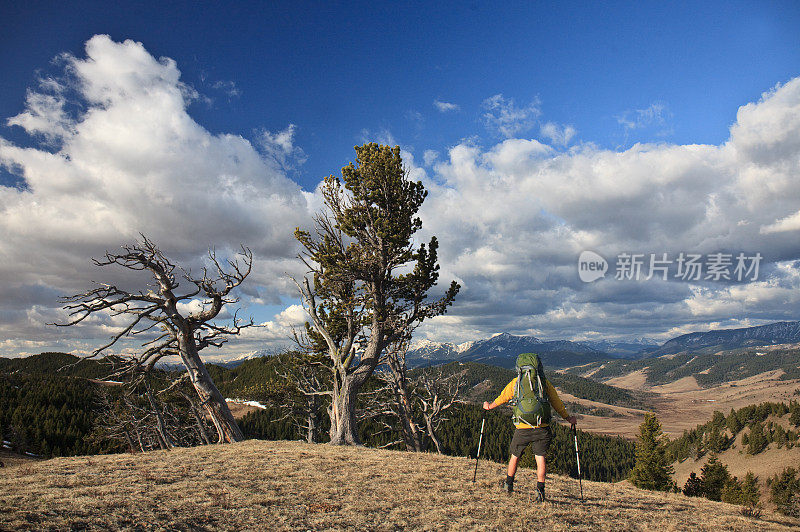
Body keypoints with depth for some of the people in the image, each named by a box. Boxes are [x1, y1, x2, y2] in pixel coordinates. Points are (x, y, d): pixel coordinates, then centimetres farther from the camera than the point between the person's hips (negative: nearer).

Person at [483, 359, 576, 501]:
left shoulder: (516, 382, 2)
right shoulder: (544, 382, 4)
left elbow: (503, 397, 10)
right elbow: (556, 403, 10)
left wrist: (489, 406, 28)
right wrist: (568, 418, 24)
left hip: (523, 428, 0)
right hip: (542, 427, 0)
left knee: (515, 456, 17)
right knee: (540, 457, 6)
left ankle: (508, 484, 31)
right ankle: (540, 490, -1)